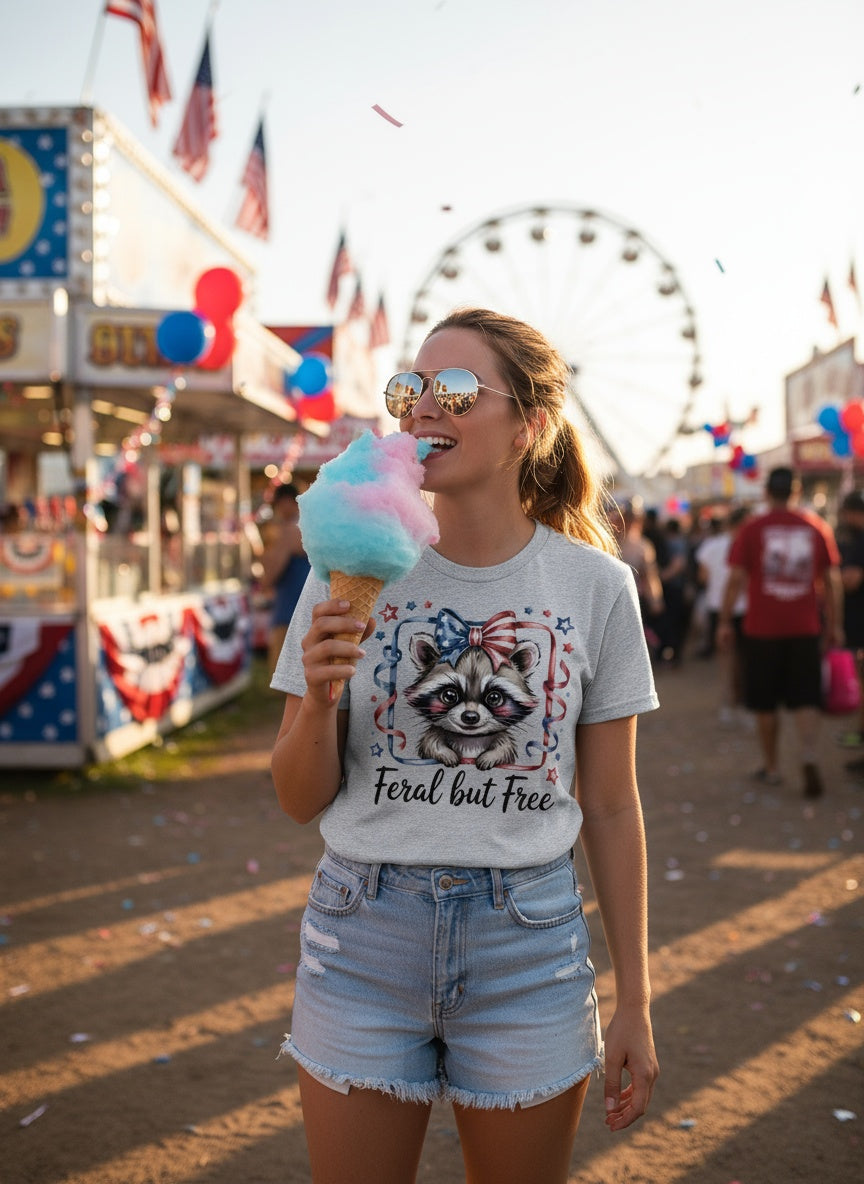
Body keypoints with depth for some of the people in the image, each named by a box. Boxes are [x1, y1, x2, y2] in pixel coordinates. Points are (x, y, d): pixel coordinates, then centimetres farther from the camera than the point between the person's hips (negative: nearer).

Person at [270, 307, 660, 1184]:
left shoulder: (595, 585, -4)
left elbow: (610, 808, 2)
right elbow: (301, 801, 0)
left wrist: (633, 1004, 4)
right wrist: (318, 698, -21)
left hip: (527, 944, 0)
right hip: (365, 936, 1)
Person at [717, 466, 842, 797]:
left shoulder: (752, 529, -5)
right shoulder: (817, 528, 1)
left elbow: (736, 579, -7)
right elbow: (832, 581, 4)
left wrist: (725, 622, 1)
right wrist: (835, 624, 12)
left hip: (762, 630, -1)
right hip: (805, 629, 1)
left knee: (765, 702, 11)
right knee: (805, 699, 4)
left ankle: (770, 767, 20)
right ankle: (809, 758, -16)